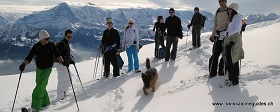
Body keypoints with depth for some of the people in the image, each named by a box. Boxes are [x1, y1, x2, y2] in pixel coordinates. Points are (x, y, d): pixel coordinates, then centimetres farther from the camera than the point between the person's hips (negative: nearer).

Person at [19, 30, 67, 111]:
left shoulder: (51, 45, -9)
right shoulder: (36, 46, -9)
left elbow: (57, 54, 1)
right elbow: (29, 57, -12)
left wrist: (62, 61, -14)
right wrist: (24, 64, -29)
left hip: (48, 69, -3)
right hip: (39, 69, 3)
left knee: (41, 85, -16)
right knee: (39, 86, 10)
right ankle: (45, 102, 30)